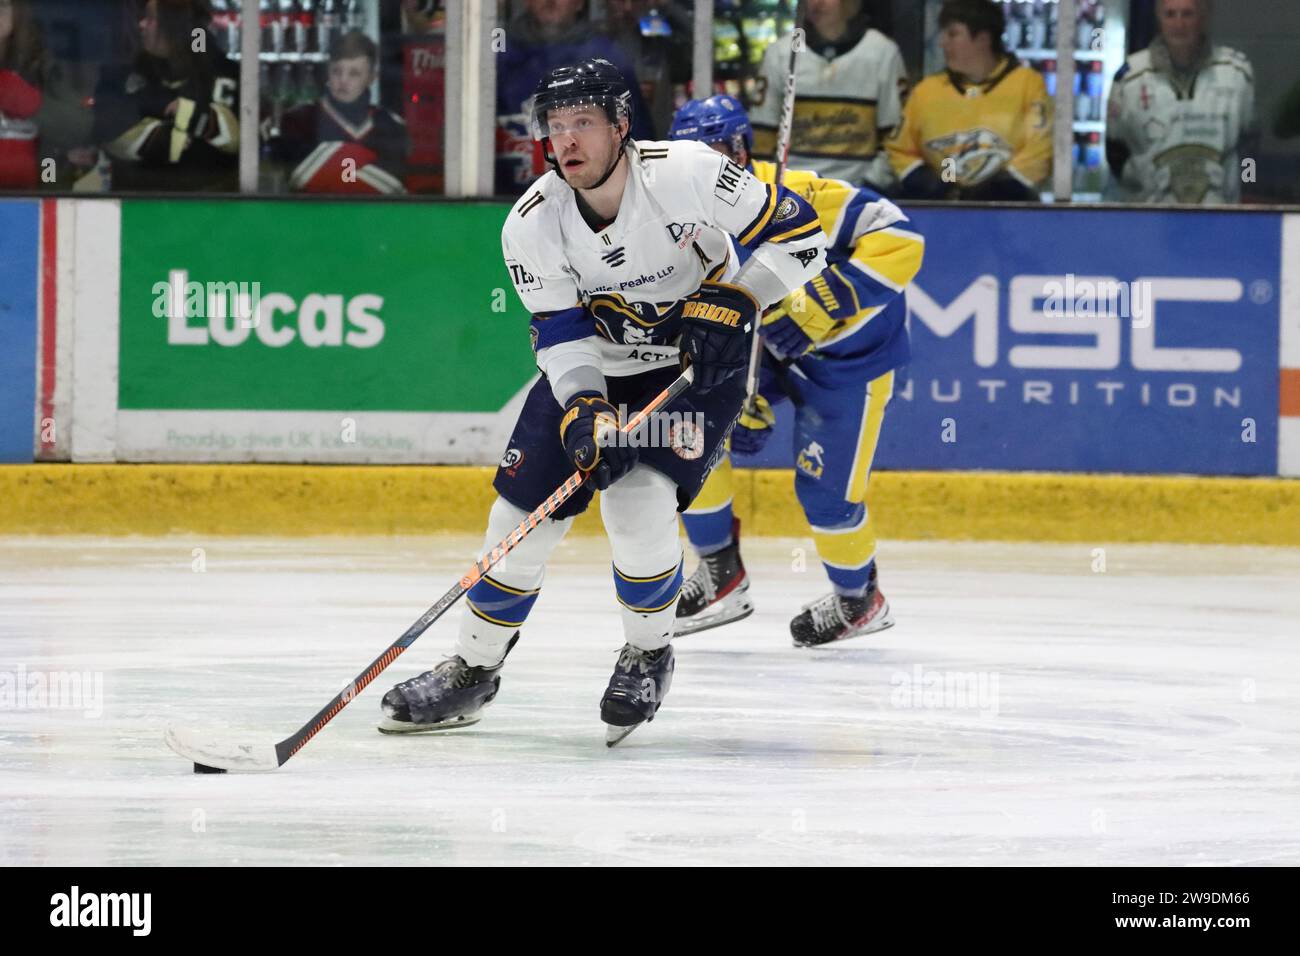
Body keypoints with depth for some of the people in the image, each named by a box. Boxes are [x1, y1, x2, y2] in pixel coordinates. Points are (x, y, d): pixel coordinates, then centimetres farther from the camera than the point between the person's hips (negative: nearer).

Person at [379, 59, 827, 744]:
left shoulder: (689, 174, -25)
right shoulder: (532, 225, -16)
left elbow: (796, 233, -18)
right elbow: (562, 337, -14)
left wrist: (727, 302, -27)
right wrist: (584, 412, -30)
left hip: (697, 362, -3)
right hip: (594, 370, 3)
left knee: (638, 505, -21)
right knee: (523, 508, -3)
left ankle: (649, 655, 5)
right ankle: (473, 671, 15)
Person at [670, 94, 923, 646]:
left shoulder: (795, 197, -30)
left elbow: (899, 238, -32)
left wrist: (829, 299, -38)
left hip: (850, 351, -6)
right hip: (765, 347, 6)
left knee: (825, 490, -4)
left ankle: (859, 600, 26)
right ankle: (721, 575, 5)